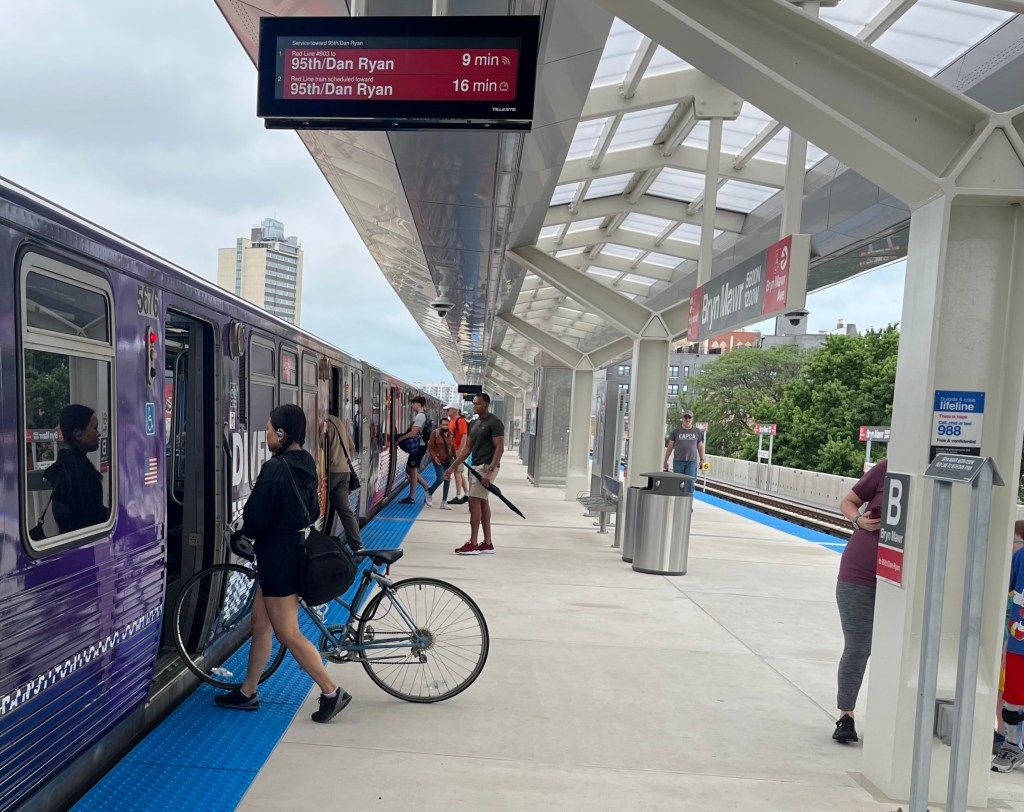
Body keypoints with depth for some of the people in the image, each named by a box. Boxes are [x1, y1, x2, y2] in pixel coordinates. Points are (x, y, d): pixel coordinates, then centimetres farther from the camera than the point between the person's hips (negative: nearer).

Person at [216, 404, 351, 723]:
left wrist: (241, 535, 3)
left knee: (289, 634, 1)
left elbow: (256, 517, -17)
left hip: (278, 557, -9)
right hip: (296, 550, 9)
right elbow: (313, 510, 13)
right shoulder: (306, 464, 5)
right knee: (260, 622, 20)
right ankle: (247, 692, 33)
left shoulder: (275, 468, -21)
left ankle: (331, 692, 7)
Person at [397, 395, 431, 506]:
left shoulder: (420, 416, -16)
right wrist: (402, 437, 3)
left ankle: (411, 497, 6)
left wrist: (399, 439, -15)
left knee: (413, 470, -2)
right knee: (409, 469, 14)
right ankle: (426, 489, 15)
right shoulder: (420, 415, 16)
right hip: (417, 446, 10)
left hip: (418, 446, -10)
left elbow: (413, 433, -22)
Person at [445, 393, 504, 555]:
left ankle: (473, 544, -6)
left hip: (487, 467, -9)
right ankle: (487, 543, 15)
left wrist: (490, 471, -25)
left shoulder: (494, 423, -11)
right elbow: (467, 447, 17)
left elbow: (500, 448, -17)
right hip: (476, 466, 9)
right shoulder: (474, 423, 14)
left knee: (474, 500, -11)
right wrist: (453, 467, 12)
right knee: (482, 502, 9)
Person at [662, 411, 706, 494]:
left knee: (690, 482, -5)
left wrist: (702, 459, 6)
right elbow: (670, 446, 7)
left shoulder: (697, 431, 8)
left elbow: (700, 446, 13)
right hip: (678, 461, 0)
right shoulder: (676, 431, 5)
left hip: (692, 462, 0)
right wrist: (665, 461, 5)